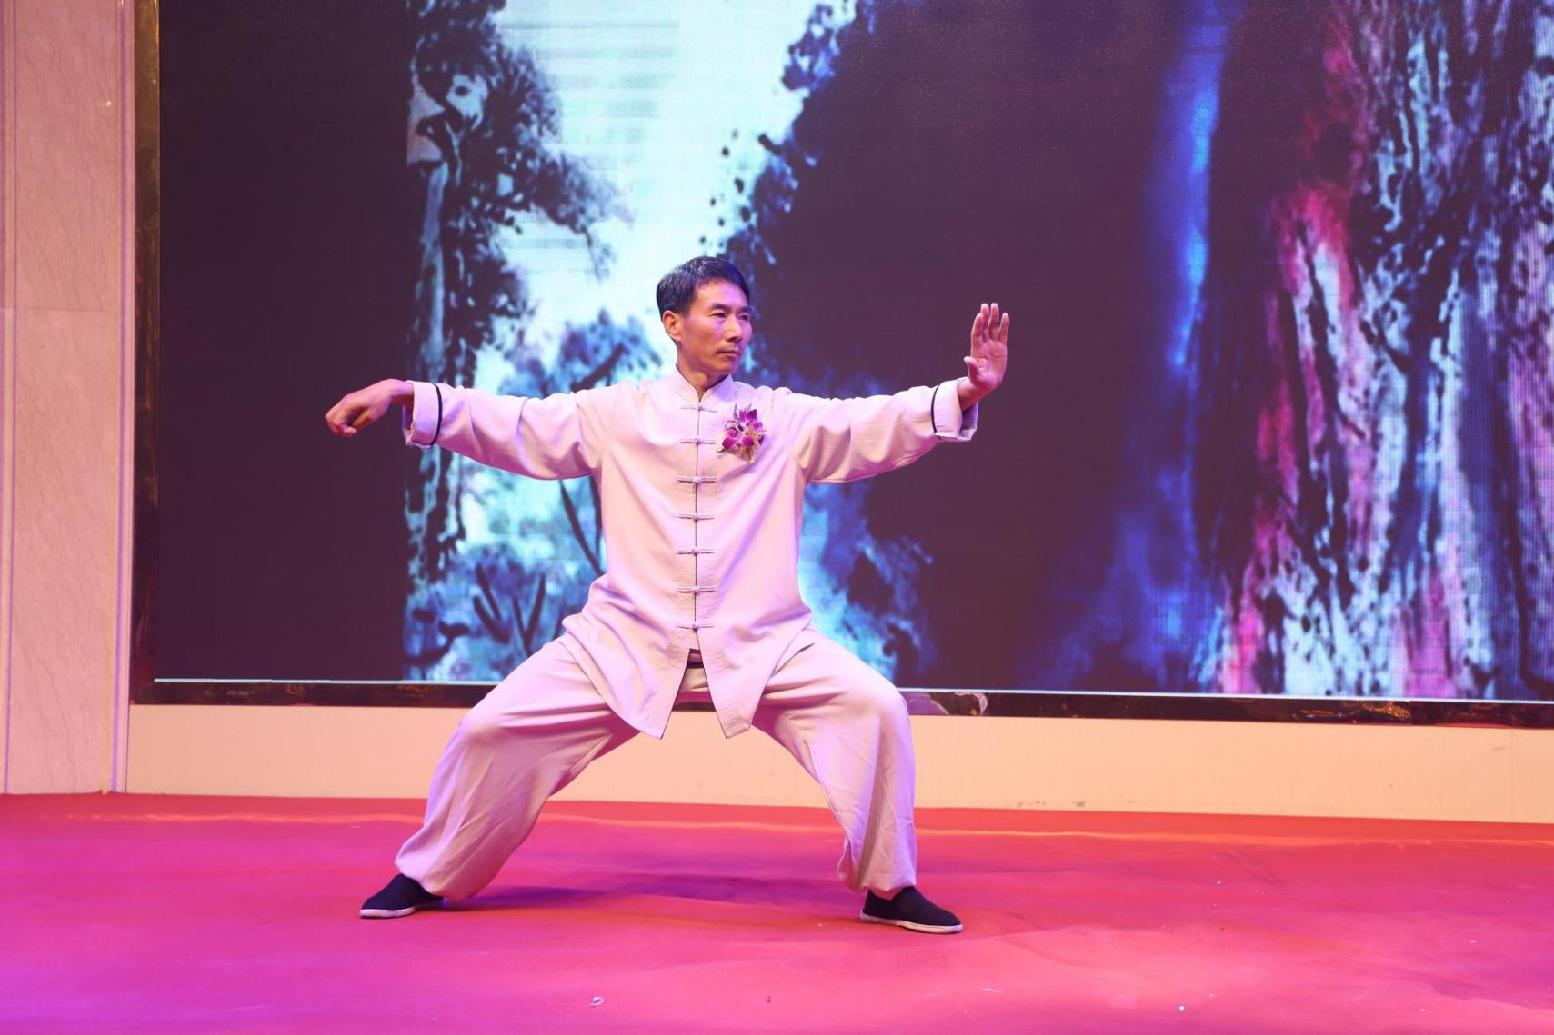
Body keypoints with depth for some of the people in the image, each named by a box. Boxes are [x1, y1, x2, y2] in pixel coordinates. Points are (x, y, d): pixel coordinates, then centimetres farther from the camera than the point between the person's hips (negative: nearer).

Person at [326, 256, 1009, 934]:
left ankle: (889, 887, 0)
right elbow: (508, 423, -1)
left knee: (874, 708, -19)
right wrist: (402, 395, -13)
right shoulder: (616, 414, 4)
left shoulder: (786, 418, 4)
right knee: (493, 728, -7)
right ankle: (426, 879, 18)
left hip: (759, 645, 0)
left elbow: (880, 422, -6)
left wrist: (967, 393, -23)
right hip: (626, 643, 0)